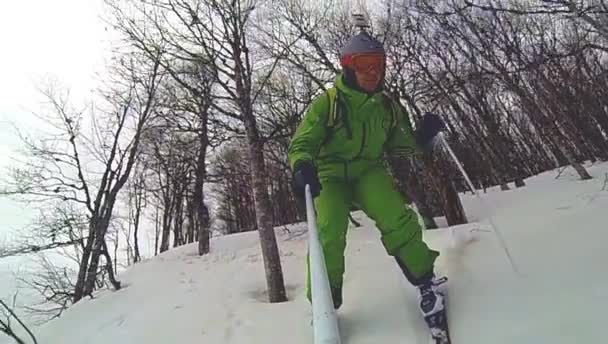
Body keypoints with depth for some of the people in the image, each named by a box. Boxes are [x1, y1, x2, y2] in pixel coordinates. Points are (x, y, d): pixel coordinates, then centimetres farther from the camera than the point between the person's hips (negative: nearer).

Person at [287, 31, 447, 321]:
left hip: (369, 172, 3)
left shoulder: (388, 107, 6)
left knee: (396, 218, -25)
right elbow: (301, 144, -10)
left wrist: (423, 136, -5)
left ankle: (424, 278, -2)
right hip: (331, 175, -2)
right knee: (328, 232, -25)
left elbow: (401, 145, 15)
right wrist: (302, 167, -32)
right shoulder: (327, 102, -8)